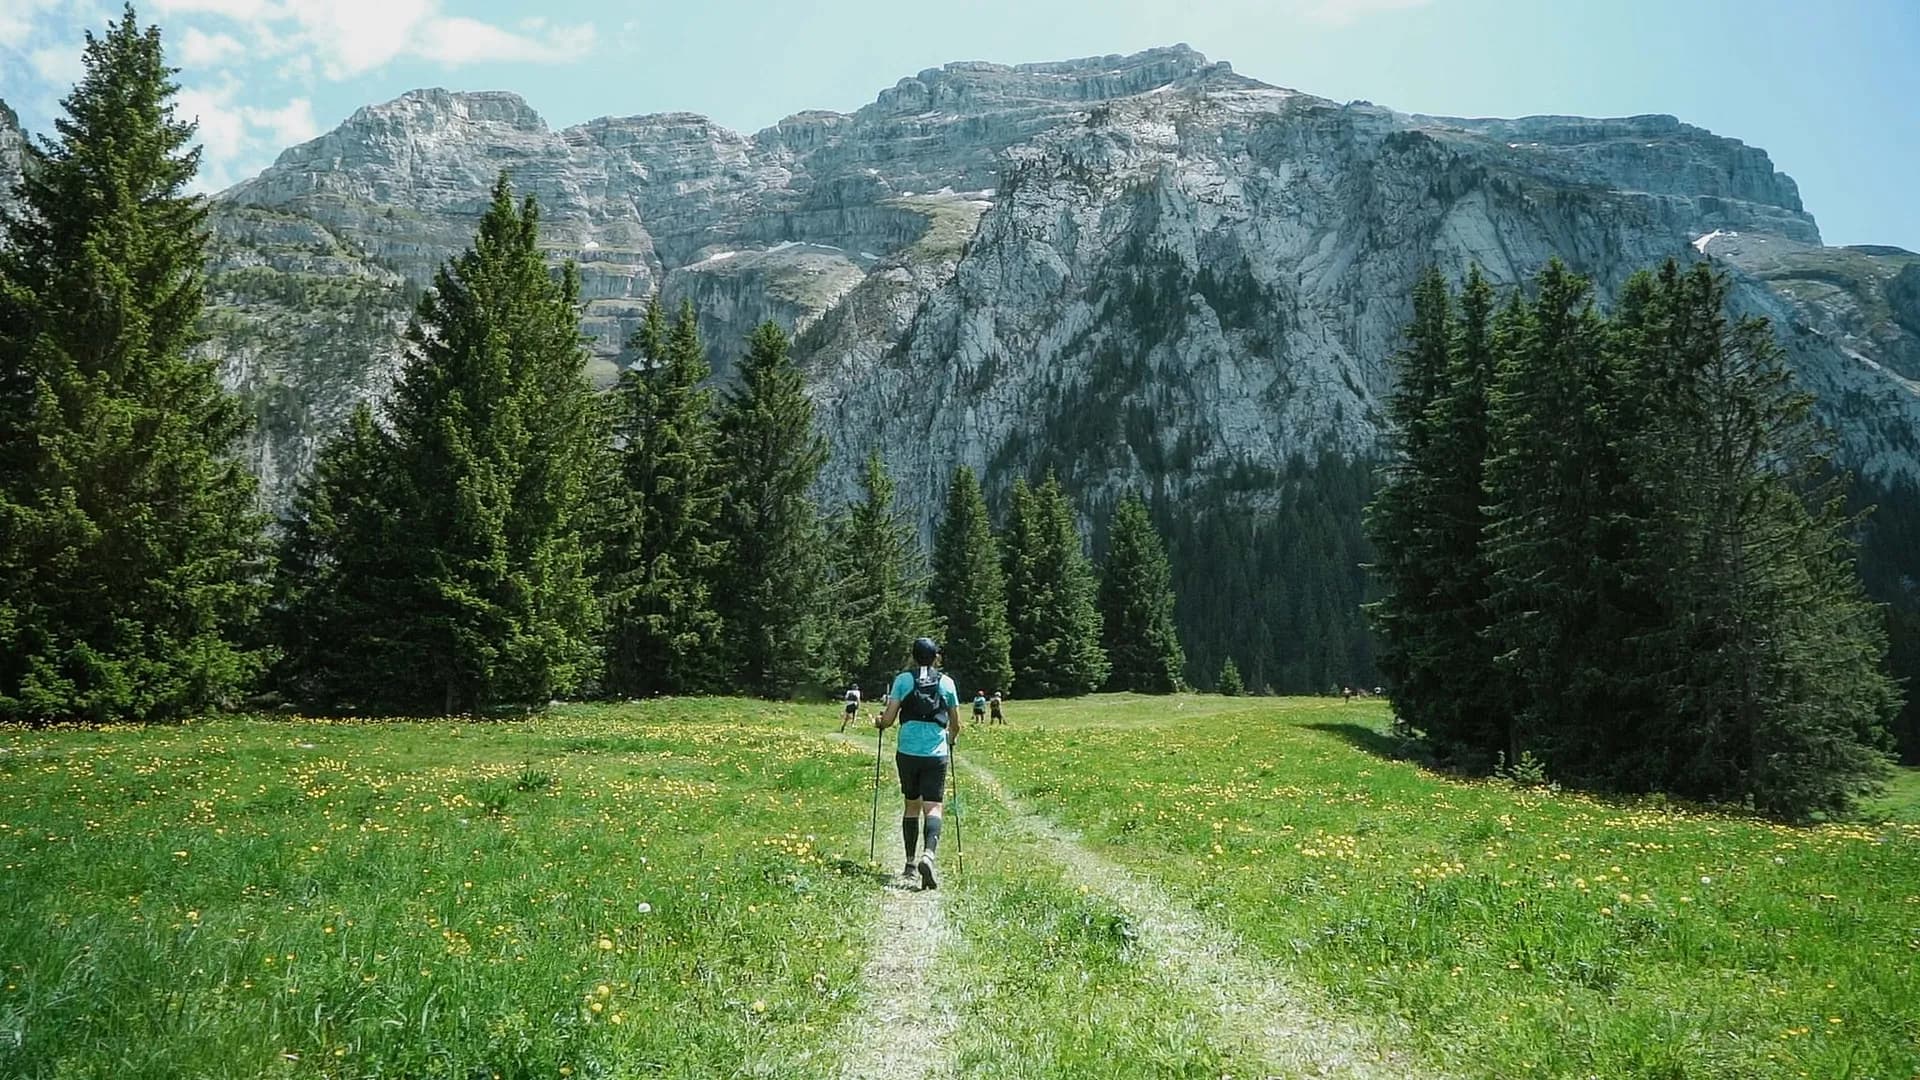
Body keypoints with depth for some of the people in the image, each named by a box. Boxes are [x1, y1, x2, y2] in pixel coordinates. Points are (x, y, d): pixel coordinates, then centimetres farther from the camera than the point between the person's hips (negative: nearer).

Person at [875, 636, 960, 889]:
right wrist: (950, 741, 36)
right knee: (932, 808, -5)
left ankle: (911, 863, 20)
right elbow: (955, 725, 15)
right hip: (936, 754, -1)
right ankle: (928, 854, -29)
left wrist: (879, 723, 22)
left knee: (911, 805, 15)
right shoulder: (947, 683, 7)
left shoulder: (903, 679, 4)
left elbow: (888, 719, -1)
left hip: (907, 752, 1)